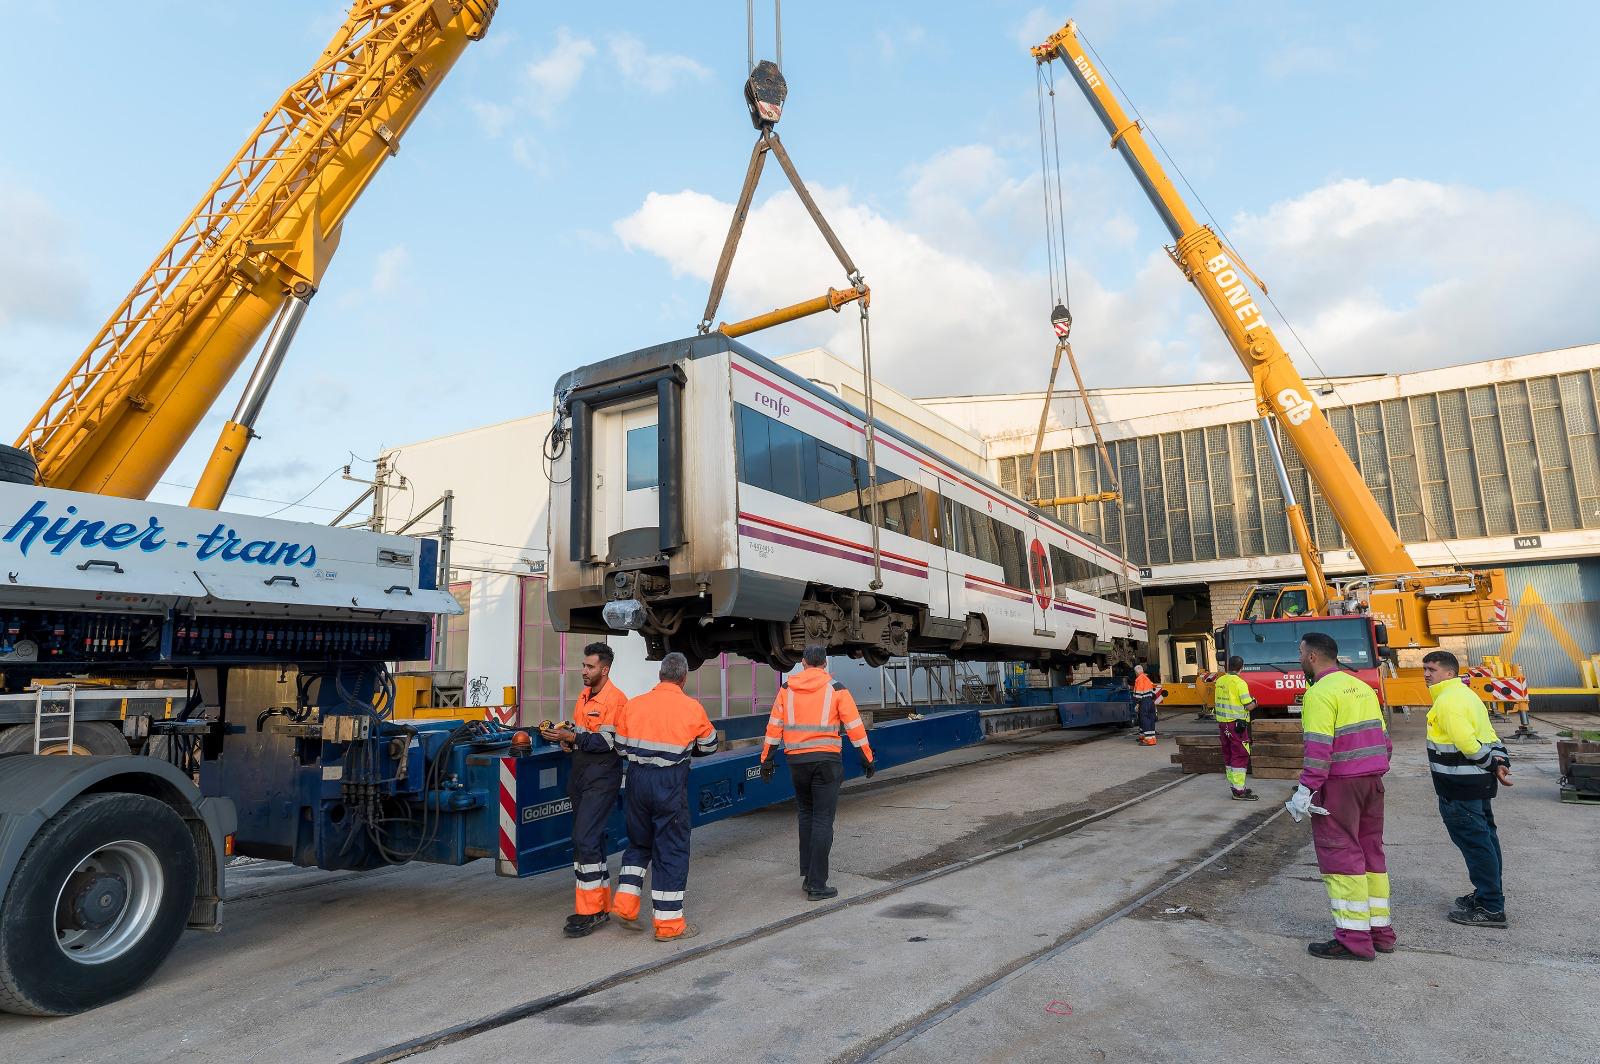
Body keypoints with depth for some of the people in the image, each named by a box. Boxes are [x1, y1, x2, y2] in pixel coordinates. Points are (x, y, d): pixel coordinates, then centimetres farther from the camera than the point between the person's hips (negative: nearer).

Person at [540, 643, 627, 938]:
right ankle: (601, 905, 25)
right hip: (581, 774, 9)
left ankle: (590, 911, -4)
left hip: (602, 778, -9)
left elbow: (607, 742, -21)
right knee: (592, 839, 14)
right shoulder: (585, 695, 13)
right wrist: (566, 739, 3)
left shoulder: (615, 698, -15)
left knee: (585, 839, -12)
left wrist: (571, 737, -25)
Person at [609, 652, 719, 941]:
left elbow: (621, 747, 8)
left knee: (639, 843, 23)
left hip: (637, 779, 4)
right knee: (672, 850, 7)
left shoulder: (633, 705, 1)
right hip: (670, 784, -4)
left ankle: (625, 904, 18)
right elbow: (709, 746, 8)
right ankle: (668, 923, 14)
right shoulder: (693, 708, -7)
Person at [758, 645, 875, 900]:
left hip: (796, 760, 3)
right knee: (823, 820, 1)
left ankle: (808, 876, 21)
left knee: (806, 815, 18)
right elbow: (854, 726, -2)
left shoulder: (787, 688, 6)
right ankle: (817, 885, 2)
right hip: (826, 760, -3)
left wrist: (767, 759, 12)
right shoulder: (835, 689, -2)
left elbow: (774, 726, 6)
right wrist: (867, 758, 7)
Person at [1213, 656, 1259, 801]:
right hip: (1237, 723, -7)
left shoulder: (1219, 681, 6)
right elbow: (1248, 706, -14)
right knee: (1240, 756, -3)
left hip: (1222, 723, 7)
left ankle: (1234, 785, 24)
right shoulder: (1240, 683, -14)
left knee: (1228, 755, 14)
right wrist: (1254, 703, 5)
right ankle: (1239, 791, -3)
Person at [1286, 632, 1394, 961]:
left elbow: (1319, 747, -20)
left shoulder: (1320, 692, -14)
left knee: (1340, 855, -2)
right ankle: (1380, 930, 23)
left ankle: (1354, 939, 2)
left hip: (1338, 783, -8)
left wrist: (1306, 790, -19)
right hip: (1372, 779, 9)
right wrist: (1374, 772, 22)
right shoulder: (1361, 687, 13)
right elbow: (1383, 737, 15)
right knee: (1370, 852, 15)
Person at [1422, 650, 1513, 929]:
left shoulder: (1448, 700, -18)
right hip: (1478, 783, 11)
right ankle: (1488, 895, 30)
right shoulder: (1466, 695, 15)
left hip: (1459, 789, -11)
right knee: (1484, 838, 18)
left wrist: (1493, 765, -11)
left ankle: (1490, 908, 2)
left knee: (1474, 842, -4)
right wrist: (1501, 762, 3)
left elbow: (1468, 744, -24)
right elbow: (1490, 736, 14)